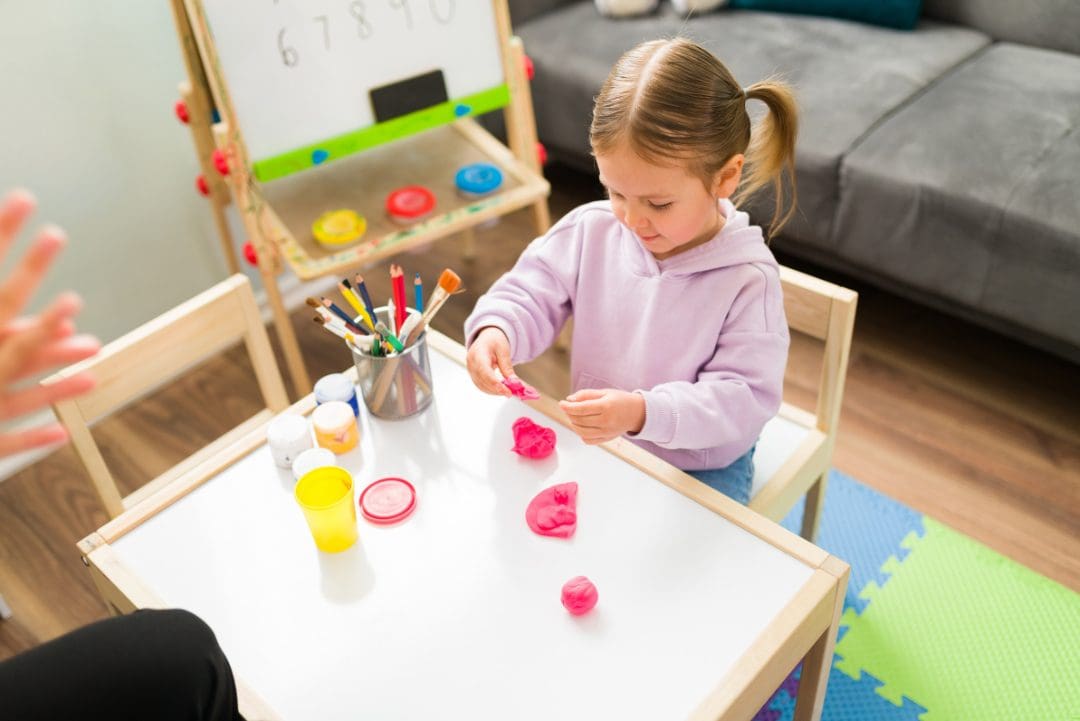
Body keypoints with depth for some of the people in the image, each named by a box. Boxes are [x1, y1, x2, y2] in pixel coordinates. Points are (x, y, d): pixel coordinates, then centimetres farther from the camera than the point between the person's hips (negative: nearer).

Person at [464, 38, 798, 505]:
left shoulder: (747, 279, -22)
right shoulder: (591, 230, -11)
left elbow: (745, 398, -25)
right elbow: (530, 295, -3)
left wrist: (643, 413, -41)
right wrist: (495, 330, -28)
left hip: (699, 465, -3)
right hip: (595, 443, 3)